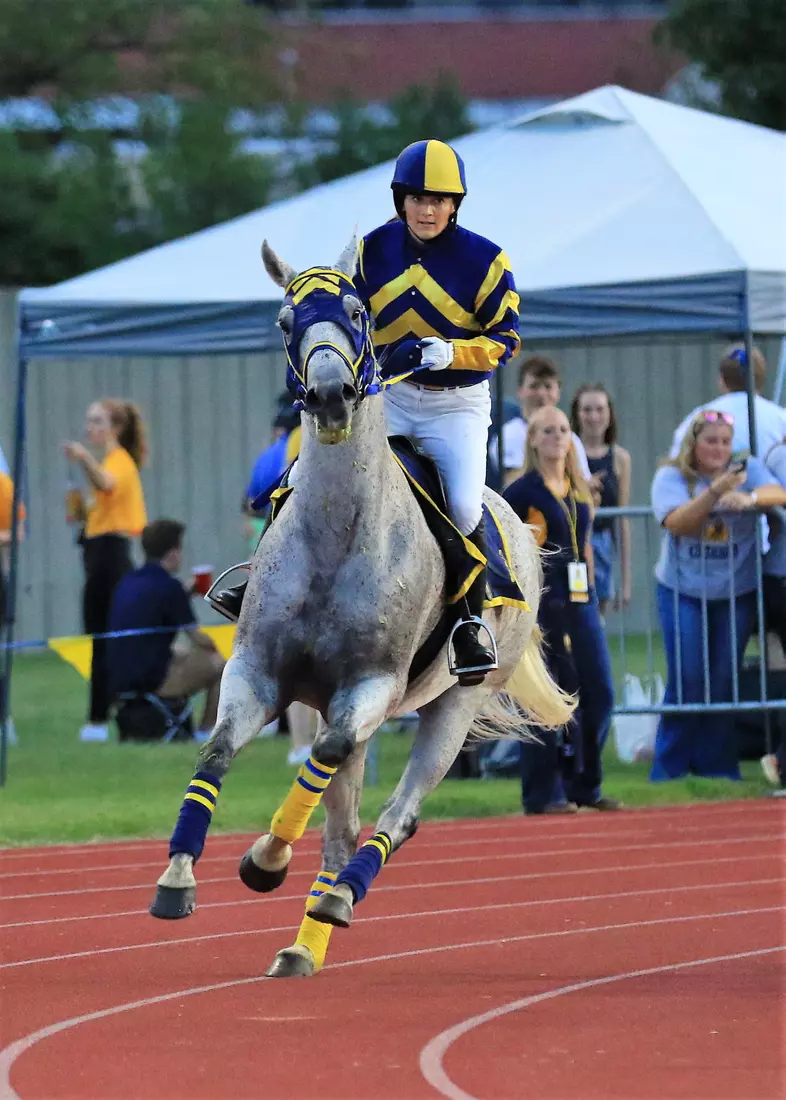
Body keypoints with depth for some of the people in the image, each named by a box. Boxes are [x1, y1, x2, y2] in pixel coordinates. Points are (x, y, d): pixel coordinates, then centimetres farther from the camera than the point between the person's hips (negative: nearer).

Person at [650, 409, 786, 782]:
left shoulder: (747, 470, -1)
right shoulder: (671, 477, -6)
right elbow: (678, 523, -22)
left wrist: (750, 498, -40)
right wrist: (716, 490, -36)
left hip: (736, 593, 2)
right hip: (682, 592, -2)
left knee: (723, 679, 1)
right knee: (687, 680, -6)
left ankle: (716, 765, 11)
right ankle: (670, 768, 5)